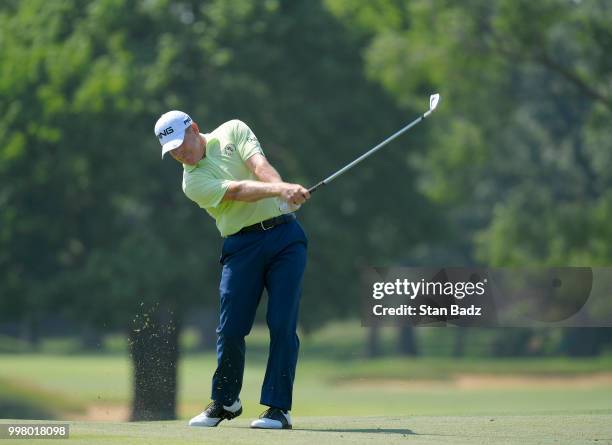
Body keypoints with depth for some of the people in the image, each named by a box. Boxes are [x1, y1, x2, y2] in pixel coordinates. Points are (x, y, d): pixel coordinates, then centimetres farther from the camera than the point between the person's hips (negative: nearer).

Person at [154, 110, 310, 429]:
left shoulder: (233, 131, 8)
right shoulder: (193, 181, 1)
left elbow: (259, 165, -9)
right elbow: (237, 190, -16)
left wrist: (285, 189, -29)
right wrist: (279, 189, -32)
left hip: (284, 234, 0)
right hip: (242, 245, 0)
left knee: (282, 324, -9)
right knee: (231, 328, -2)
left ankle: (278, 407, -6)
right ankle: (225, 402, 19)